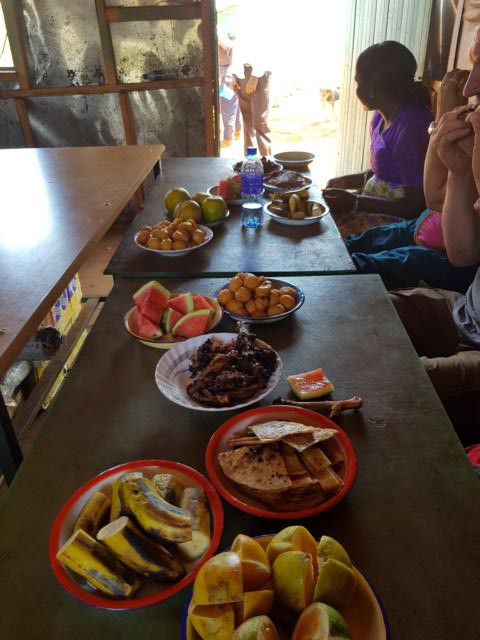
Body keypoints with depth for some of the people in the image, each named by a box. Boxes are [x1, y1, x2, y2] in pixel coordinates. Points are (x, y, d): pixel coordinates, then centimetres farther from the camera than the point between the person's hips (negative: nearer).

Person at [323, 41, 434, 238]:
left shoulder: (413, 126, -21)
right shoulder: (381, 116, 7)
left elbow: (416, 206, -20)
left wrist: (355, 202, -20)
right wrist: (344, 182, 4)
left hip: (396, 220, -9)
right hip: (376, 205, 9)